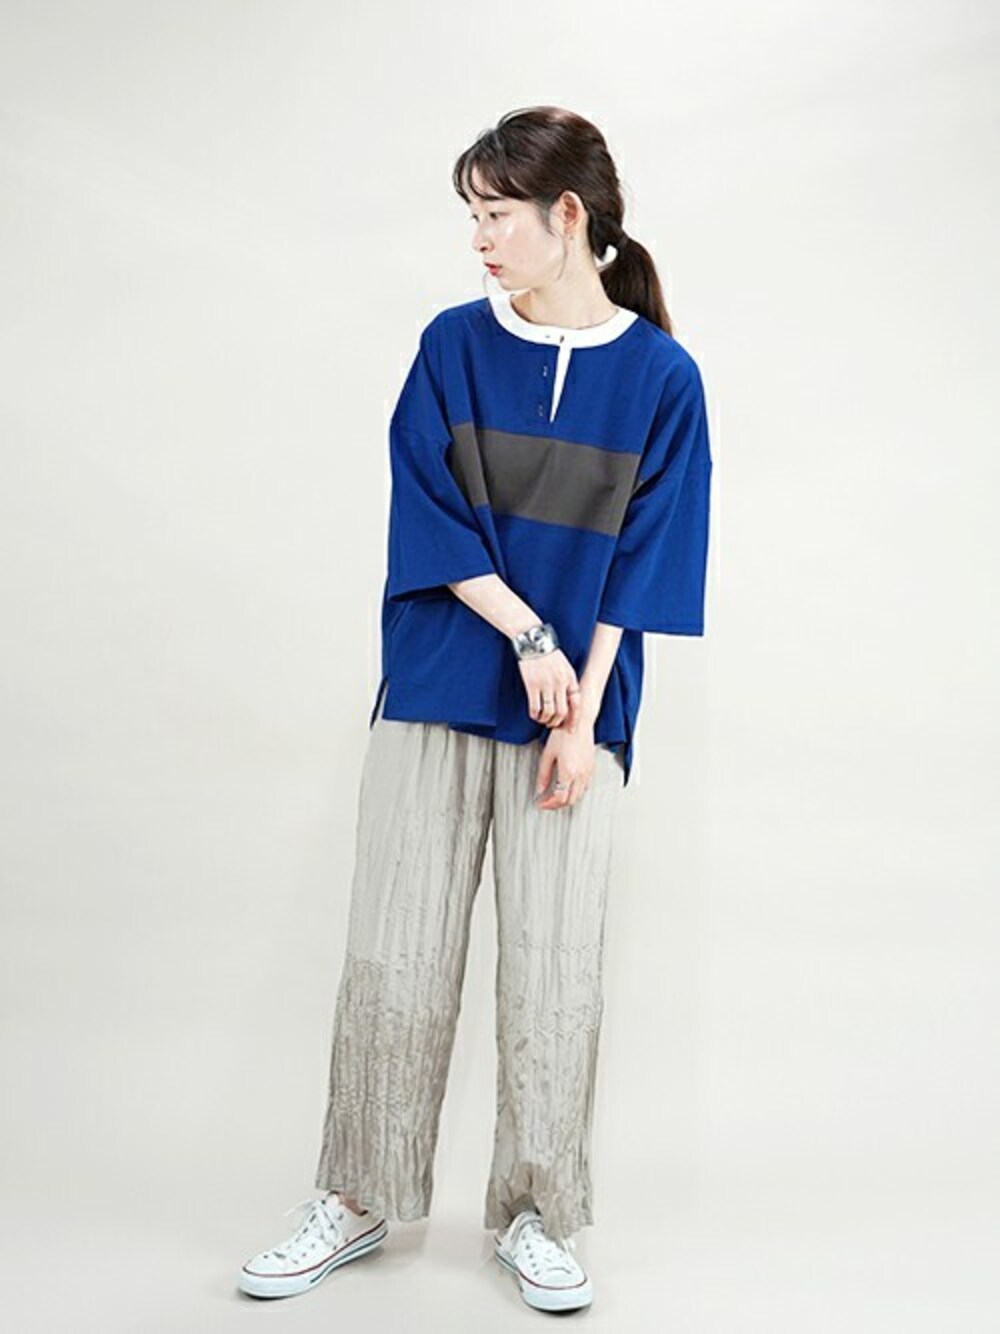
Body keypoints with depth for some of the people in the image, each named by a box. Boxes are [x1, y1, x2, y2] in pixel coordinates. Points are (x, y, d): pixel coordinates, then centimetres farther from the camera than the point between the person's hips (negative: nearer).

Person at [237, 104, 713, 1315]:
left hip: (575, 709, -1)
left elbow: (645, 558, -2)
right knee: (393, 951, 5)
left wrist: (582, 712, -10)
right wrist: (526, 636, -13)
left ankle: (533, 1215, 21)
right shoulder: (453, 346, 3)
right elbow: (427, 518, -1)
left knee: (552, 964, 4)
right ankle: (357, 1201, 21)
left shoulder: (662, 376, 0)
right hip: (436, 693, 1)